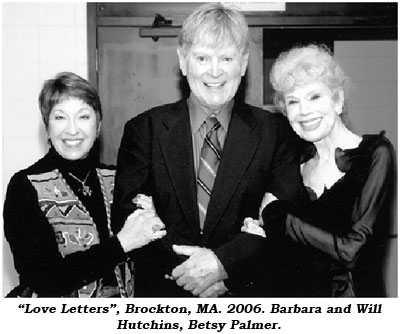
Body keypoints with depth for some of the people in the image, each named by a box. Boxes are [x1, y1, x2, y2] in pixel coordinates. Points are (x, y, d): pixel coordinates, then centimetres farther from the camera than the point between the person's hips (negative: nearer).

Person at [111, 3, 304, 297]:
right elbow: (127, 218, -7)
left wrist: (223, 262, -21)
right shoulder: (143, 130, -2)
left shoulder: (274, 131, -3)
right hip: (162, 290, 0)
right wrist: (182, 269, -19)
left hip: (247, 290, 0)